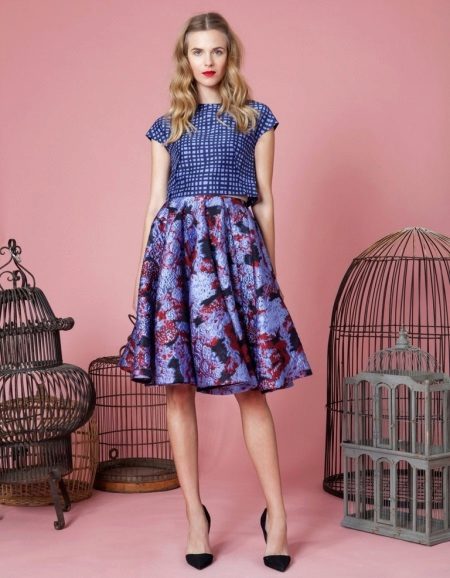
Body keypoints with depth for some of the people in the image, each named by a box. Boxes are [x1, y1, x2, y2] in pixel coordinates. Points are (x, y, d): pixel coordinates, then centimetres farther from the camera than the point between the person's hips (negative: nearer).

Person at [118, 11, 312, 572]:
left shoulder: (256, 117, 12)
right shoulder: (167, 126, 16)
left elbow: (265, 201, 10)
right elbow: (155, 201, 13)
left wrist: (268, 268, 6)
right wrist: (143, 274, 6)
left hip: (236, 243, -2)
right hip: (176, 246, 2)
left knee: (251, 388, -6)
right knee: (178, 388, -1)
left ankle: (277, 514, 1)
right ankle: (195, 514, 7)